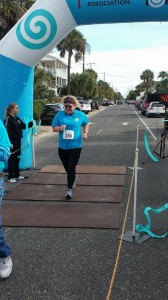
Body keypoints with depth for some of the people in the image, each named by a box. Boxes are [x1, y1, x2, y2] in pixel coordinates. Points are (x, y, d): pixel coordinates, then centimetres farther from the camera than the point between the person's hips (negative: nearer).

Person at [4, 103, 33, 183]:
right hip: (12, 142, -8)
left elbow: (24, 126, 17)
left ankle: (17, 175, 25)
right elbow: (7, 132, -18)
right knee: (12, 159, -3)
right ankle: (10, 177, 4)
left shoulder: (17, 118, 13)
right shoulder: (8, 119, -13)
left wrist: (32, 123, 0)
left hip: (18, 141, 8)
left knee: (17, 158, 14)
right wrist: (10, 143, -23)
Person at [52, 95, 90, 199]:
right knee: (67, 168, 17)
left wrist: (86, 132, -1)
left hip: (75, 146, -2)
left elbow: (86, 124, 17)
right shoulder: (59, 115, 0)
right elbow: (54, 128, 2)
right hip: (62, 147, 2)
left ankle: (69, 189, 3)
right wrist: (59, 128, -20)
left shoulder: (80, 115, 0)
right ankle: (73, 178, 48)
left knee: (71, 168, -7)